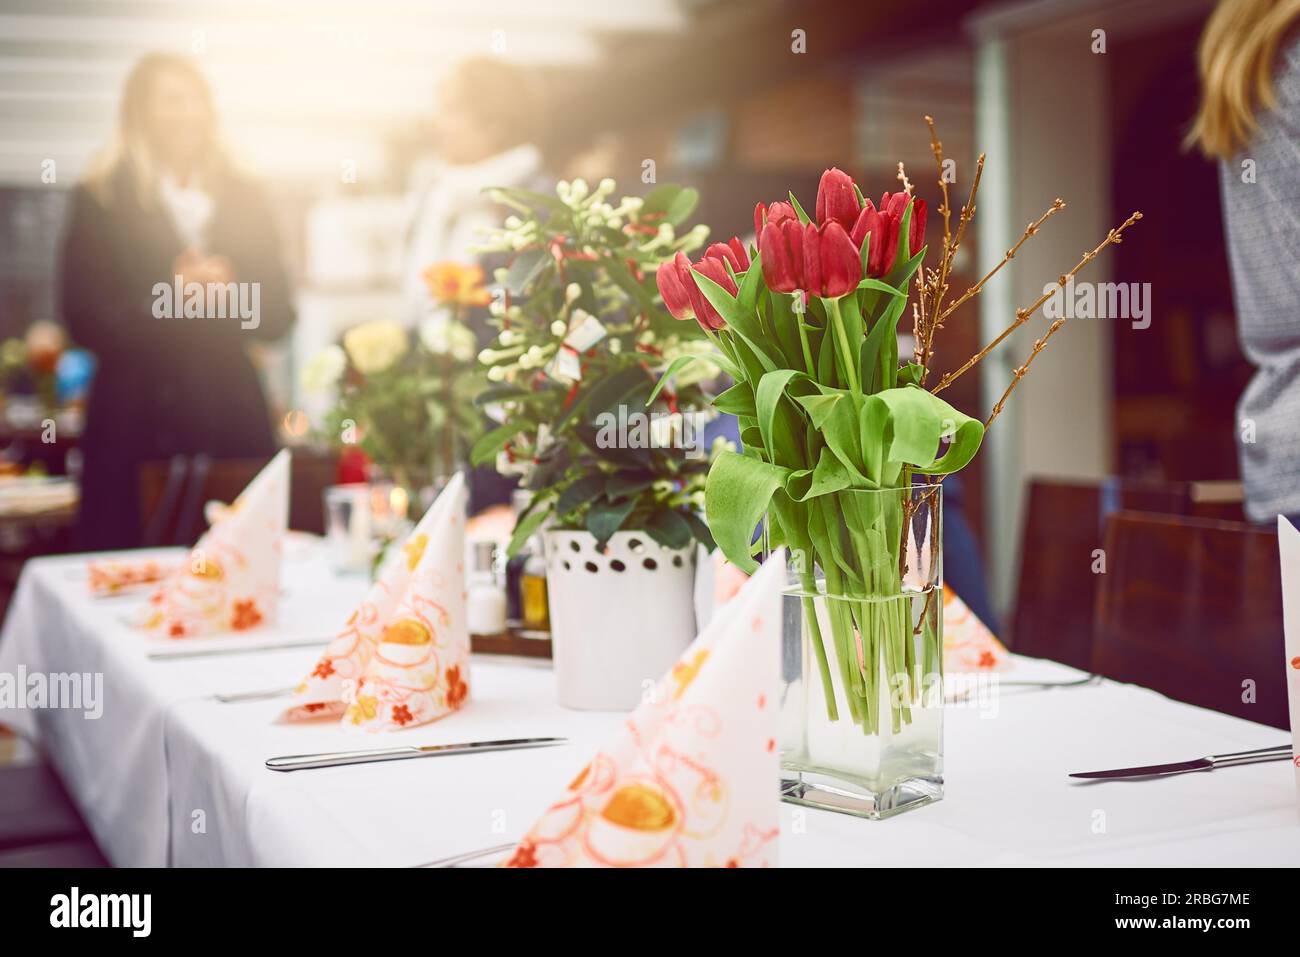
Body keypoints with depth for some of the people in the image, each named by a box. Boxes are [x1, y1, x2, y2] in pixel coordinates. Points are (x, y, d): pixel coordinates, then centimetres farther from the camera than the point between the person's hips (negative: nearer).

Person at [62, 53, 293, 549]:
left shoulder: (243, 198, 12)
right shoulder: (101, 201, 2)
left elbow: (277, 316, 9)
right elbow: (85, 322, -4)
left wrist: (230, 290, -11)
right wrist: (167, 296, -15)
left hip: (233, 416, 3)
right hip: (138, 421, -3)